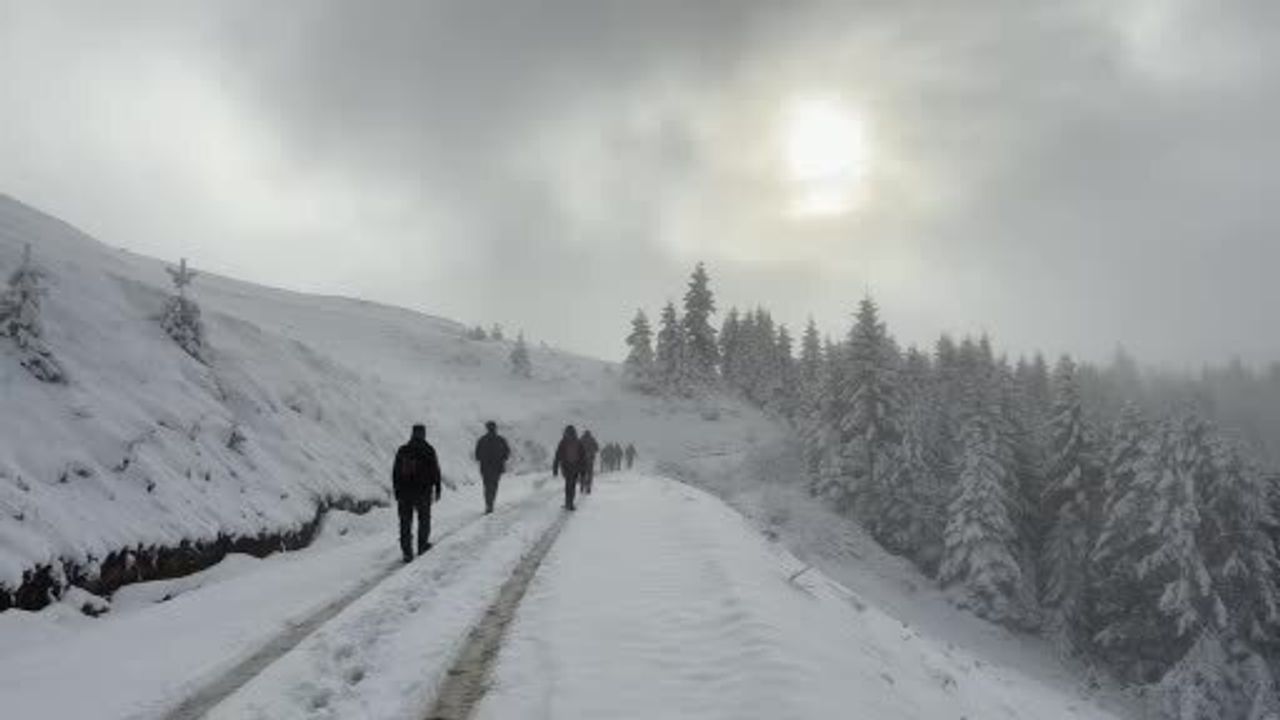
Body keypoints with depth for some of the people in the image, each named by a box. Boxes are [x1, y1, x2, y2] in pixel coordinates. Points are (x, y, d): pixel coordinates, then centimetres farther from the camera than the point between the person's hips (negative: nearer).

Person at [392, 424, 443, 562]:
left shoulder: (402, 451, 3)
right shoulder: (428, 451, -7)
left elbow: (395, 472, 5)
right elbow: (435, 471, -5)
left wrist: (396, 491, 12)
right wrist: (438, 489, 3)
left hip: (404, 493, 2)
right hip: (423, 492, -2)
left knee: (405, 522, 5)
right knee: (424, 519, 17)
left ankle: (407, 552, 0)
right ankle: (422, 546, 25)